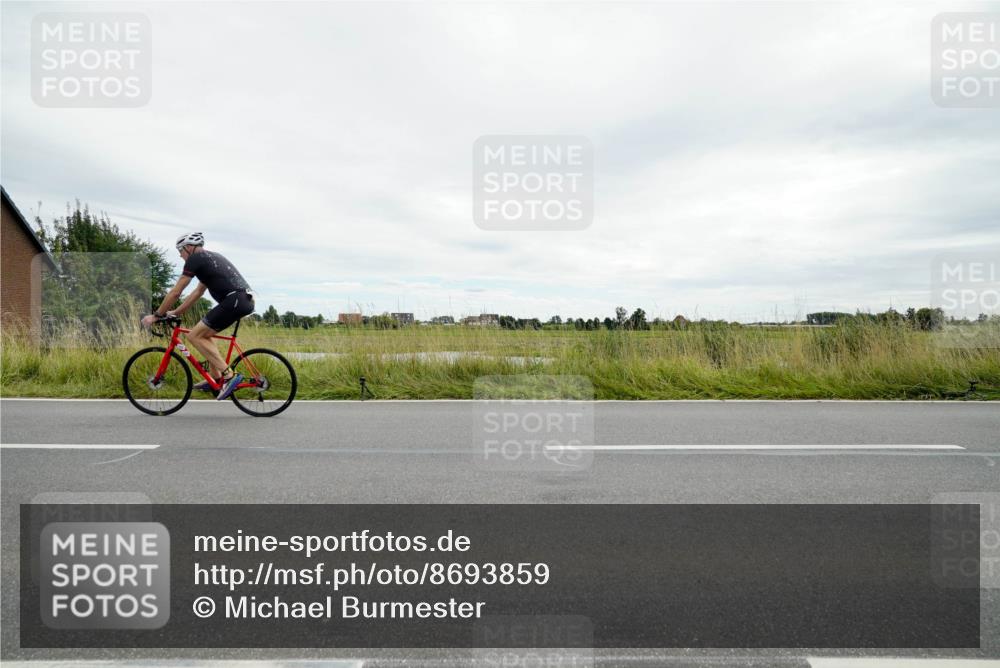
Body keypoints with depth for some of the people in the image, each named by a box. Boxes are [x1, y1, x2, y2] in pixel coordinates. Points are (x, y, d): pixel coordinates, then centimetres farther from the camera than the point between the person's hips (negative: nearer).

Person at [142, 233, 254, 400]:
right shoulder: (211, 258, 29)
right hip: (246, 300, 9)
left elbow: (175, 292, 2)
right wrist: (175, 313, 34)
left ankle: (229, 375, -7)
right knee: (204, 333, 23)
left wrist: (157, 315, 12)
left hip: (234, 301, -9)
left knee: (194, 336, -1)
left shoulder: (195, 259, 1)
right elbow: (197, 293, 33)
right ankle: (216, 379, 22)